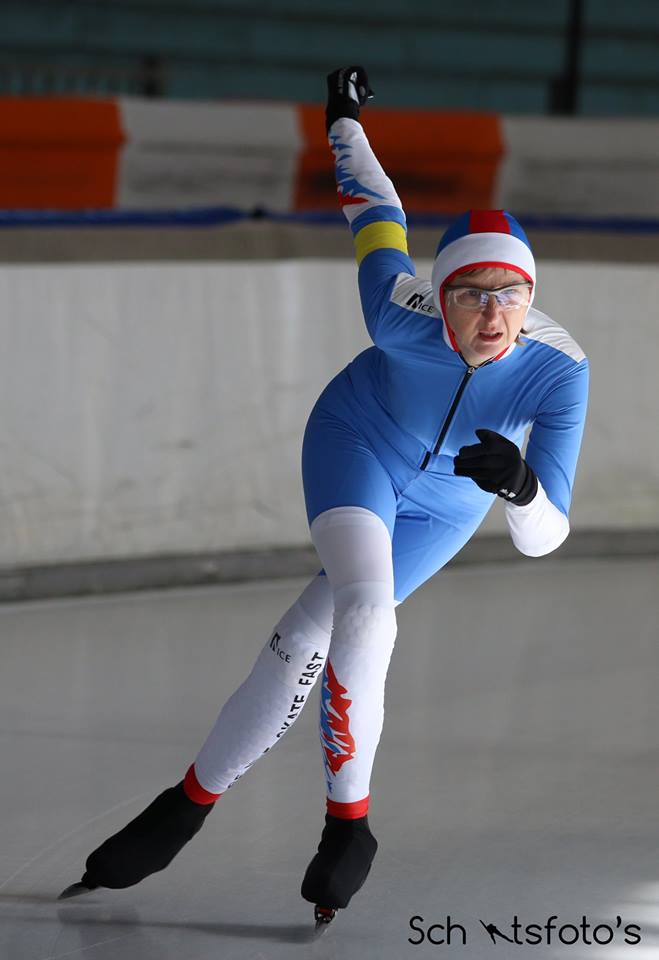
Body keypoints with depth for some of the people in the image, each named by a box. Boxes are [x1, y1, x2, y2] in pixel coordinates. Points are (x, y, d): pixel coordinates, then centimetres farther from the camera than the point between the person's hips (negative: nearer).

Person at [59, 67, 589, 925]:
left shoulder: (560, 371, -34)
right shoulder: (404, 317, -35)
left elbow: (543, 537, -33)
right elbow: (377, 220, -14)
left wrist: (520, 486, -56)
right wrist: (345, 125, 3)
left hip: (448, 498, 1)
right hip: (359, 440, -1)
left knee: (312, 632, -8)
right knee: (366, 609, -26)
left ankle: (195, 801, 5)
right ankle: (346, 820, -11)